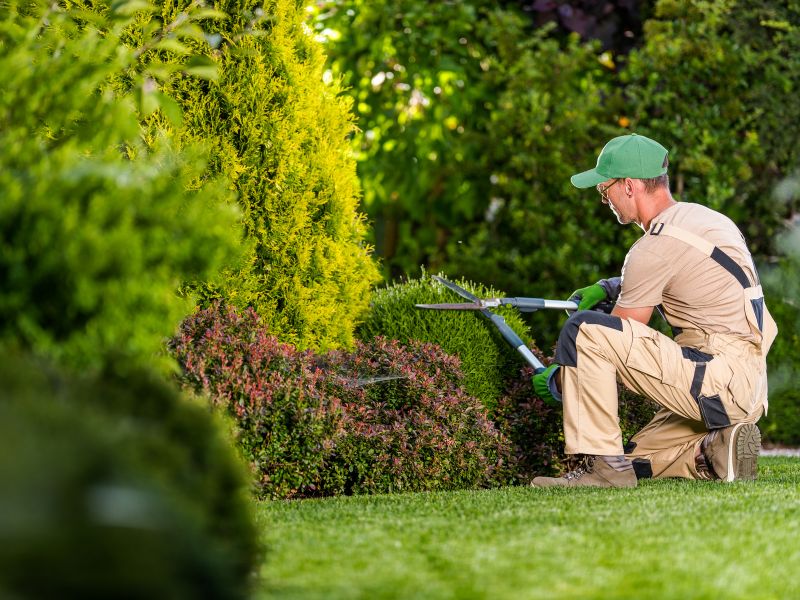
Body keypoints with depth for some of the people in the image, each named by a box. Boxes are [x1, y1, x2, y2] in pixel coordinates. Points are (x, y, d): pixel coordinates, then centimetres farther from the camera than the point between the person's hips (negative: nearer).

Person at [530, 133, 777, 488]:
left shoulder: (656, 247, -14)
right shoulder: (702, 217, 14)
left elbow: (614, 338, -6)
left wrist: (558, 381, 8)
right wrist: (609, 288, 22)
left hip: (718, 377, -10)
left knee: (582, 329, -17)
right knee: (636, 461, 22)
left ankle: (599, 464, -16)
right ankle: (716, 450, 2)